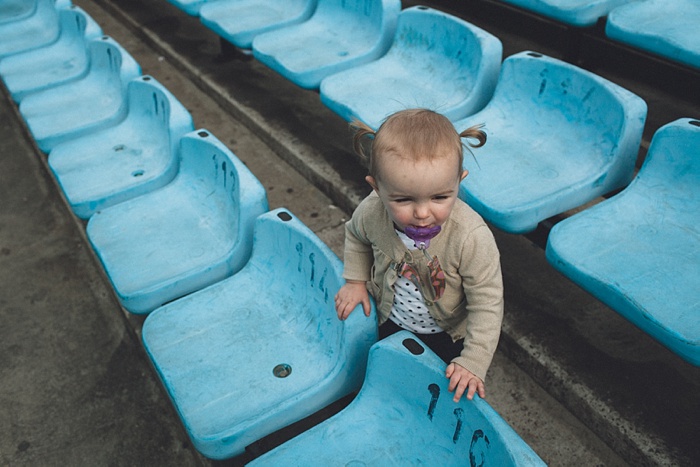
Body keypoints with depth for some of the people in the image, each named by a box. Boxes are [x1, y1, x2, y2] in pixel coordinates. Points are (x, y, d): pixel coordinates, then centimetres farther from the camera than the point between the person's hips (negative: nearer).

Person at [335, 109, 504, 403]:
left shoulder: (472, 237, -38)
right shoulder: (372, 212, -28)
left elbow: (487, 304, -26)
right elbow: (355, 235, -1)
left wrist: (474, 363, -25)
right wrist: (355, 280, -7)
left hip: (448, 334, -2)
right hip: (390, 323, 3)